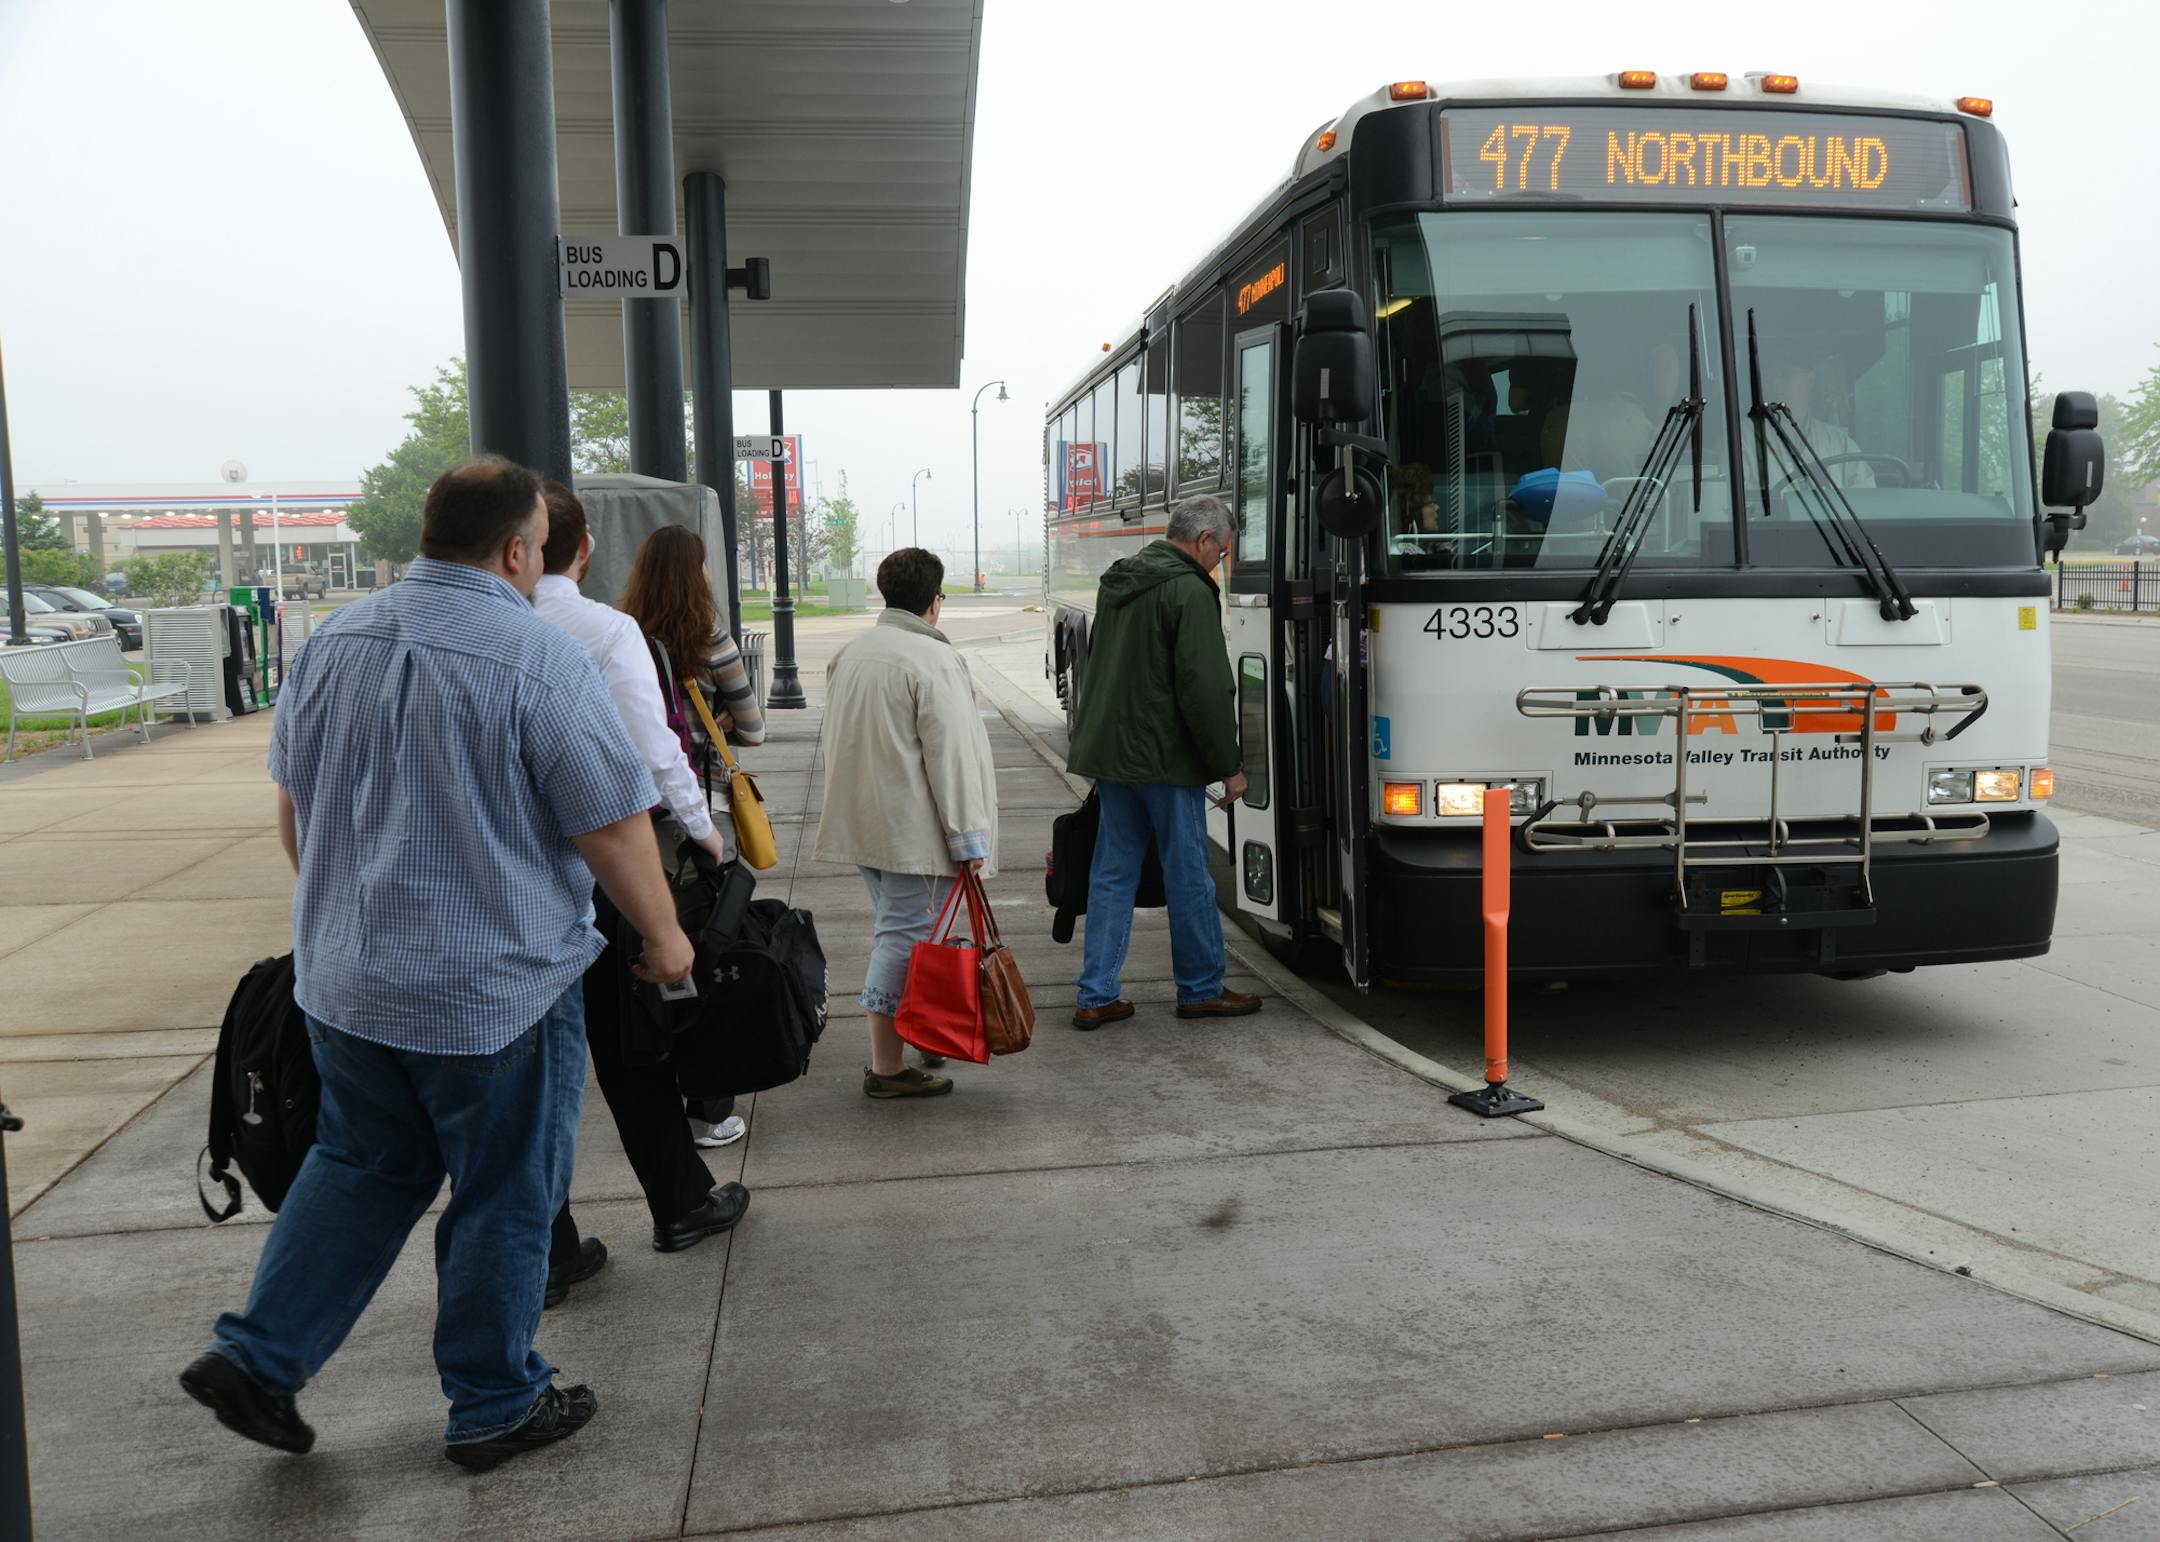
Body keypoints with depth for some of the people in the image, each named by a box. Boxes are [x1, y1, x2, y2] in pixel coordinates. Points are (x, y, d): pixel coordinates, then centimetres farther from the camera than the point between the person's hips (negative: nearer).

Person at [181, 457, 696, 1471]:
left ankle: (255, 1358, 23)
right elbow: (612, 826, -15)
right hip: (495, 989, -6)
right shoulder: (538, 657, -18)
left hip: (343, 980, 7)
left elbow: (292, 800, 14)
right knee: (504, 1197, 10)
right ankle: (494, 1407, 24)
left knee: (360, 1166, 24)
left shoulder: (333, 642, 4)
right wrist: (663, 934, -1)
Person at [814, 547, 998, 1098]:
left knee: (892, 931, 19)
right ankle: (886, 1068, 2)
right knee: (904, 936, -3)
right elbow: (951, 756, -17)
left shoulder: (849, 655, 13)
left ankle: (888, 1050, 27)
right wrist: (968, 840, -13)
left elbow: (836, 743, 20)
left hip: (860, 822, 9)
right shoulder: (934, 660, -15)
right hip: (914, 831, -9)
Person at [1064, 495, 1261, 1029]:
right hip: (1164, 757, -8)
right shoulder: (1190, 591, -13)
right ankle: (1201, 989, 16)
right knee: (1188, 874, 4)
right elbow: (1204, 688, -18)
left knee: (1112, 871, 10)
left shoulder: (1117, 581, 14)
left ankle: (1097, 997, 11)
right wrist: (1229, 766, -11)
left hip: (1107, 750, 8)